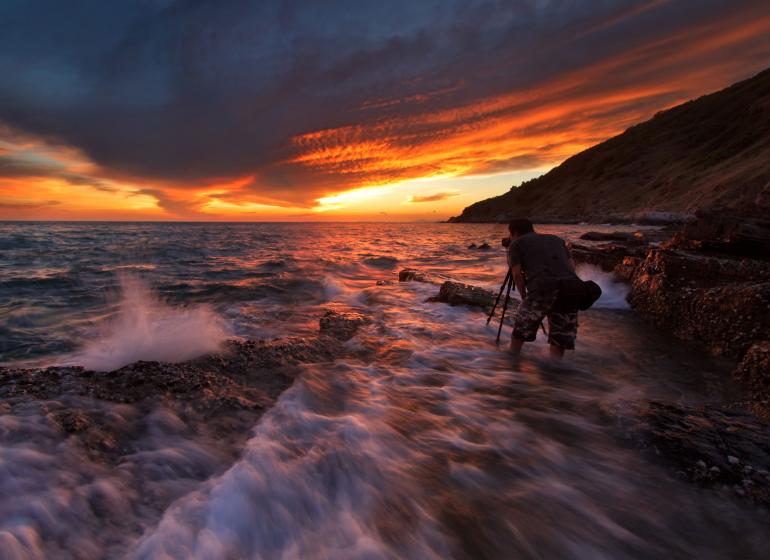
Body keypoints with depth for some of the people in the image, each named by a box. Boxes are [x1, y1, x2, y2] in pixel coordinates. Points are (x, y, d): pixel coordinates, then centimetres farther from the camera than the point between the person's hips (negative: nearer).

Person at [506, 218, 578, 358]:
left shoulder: (516, 243, 18)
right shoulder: (557, 239, 31)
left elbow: (517, 274, 6)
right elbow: (572, 266, 20)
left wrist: (524, 295, 19)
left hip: (542, 290, -3)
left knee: (520, 331, 17)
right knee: (560, 337, 15)